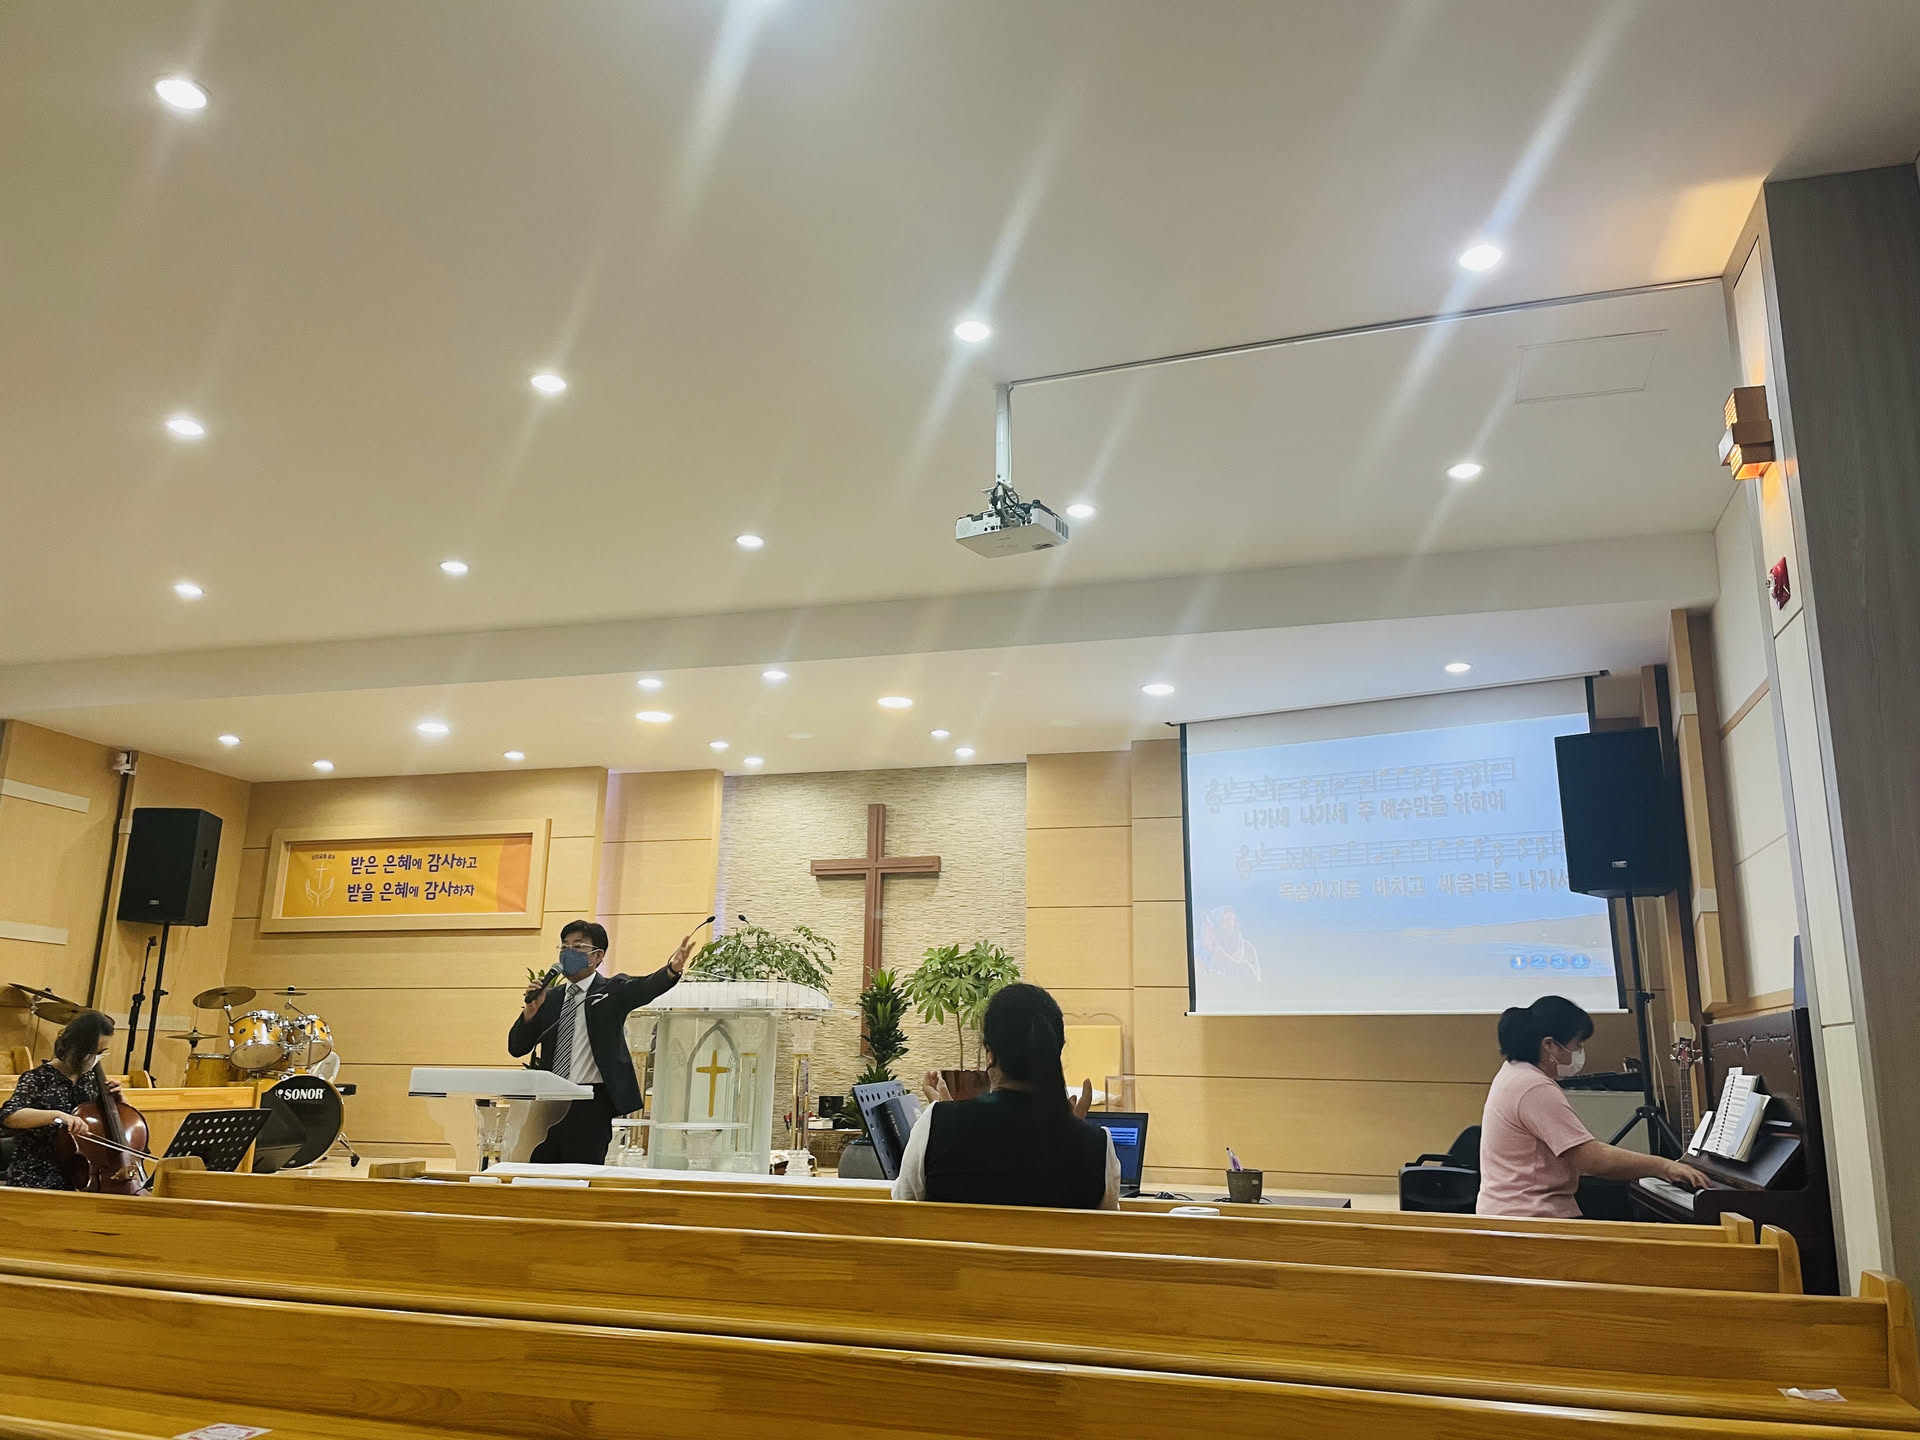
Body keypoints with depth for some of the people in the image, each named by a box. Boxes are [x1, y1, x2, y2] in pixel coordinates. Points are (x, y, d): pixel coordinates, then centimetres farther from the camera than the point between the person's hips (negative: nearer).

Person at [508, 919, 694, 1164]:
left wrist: (672, 970, -42)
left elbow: (646, 987, -20)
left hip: (590, 1106, -5)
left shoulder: (612, 992, 1)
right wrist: (530, 1012, -7)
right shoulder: (550, 998, 14)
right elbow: (516, 1048, 12)